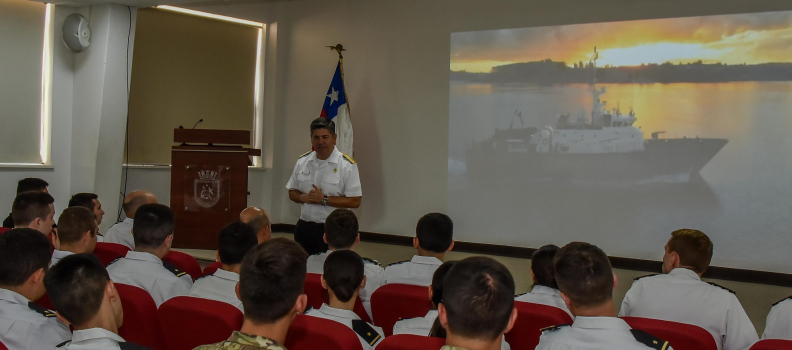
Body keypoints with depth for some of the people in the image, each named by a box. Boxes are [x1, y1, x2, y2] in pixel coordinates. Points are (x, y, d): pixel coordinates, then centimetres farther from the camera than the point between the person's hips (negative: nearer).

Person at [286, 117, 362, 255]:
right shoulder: (302, 162, 7)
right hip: (304, 228, 5)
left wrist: (324, 199, -17)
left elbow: (355, 201, -12)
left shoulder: (347, 165, -9)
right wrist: (304, 197, -8)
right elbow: (292, 192, 15)